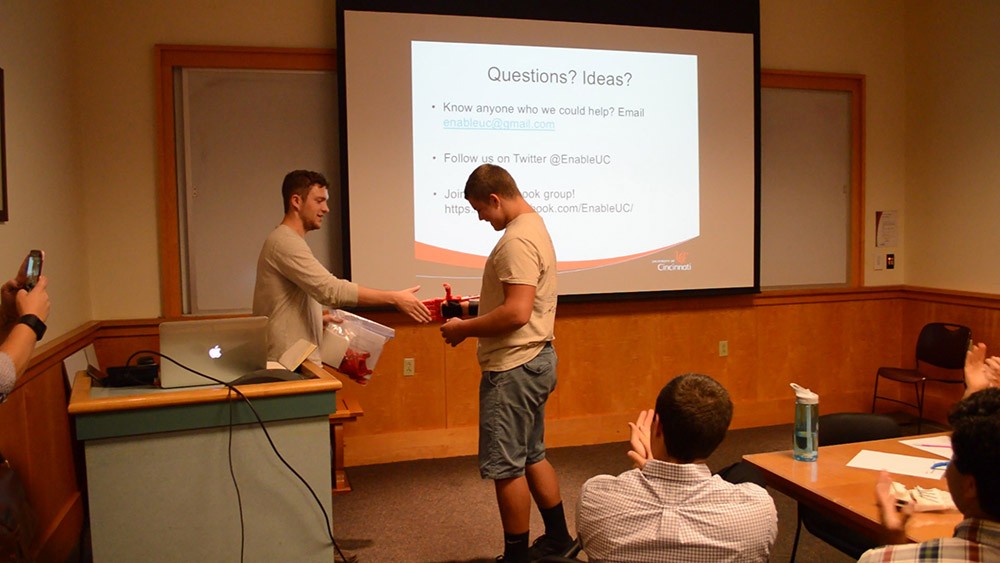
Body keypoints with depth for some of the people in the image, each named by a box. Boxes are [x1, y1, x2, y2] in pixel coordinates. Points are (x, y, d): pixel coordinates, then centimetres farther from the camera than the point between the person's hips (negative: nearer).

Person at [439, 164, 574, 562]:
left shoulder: (517, 240, -20)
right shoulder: (535, 226, 13)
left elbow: (517, 312, -28)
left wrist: (464, 329, -17)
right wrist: (477, 306, 14)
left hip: (513, 367, -11)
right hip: (536, 359, 11)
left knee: (506, 467, 2)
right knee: (532, 456, 21)